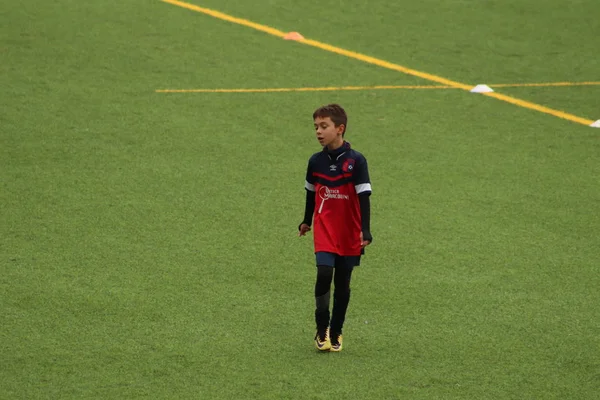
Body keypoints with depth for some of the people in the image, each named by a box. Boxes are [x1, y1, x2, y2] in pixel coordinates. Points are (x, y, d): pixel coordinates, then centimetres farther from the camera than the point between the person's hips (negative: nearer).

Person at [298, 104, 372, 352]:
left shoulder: (356, 161, -11)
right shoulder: (316, 161, 0)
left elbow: (363, 197, -11)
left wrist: (365, 231, -17)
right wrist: (307, 221, 27)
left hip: (349, 234, -1)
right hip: (324, 230, 1)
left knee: (342, 284, 7)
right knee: (324, 274, -16)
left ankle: (335, 333, 20)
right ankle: (322, 330, -3)